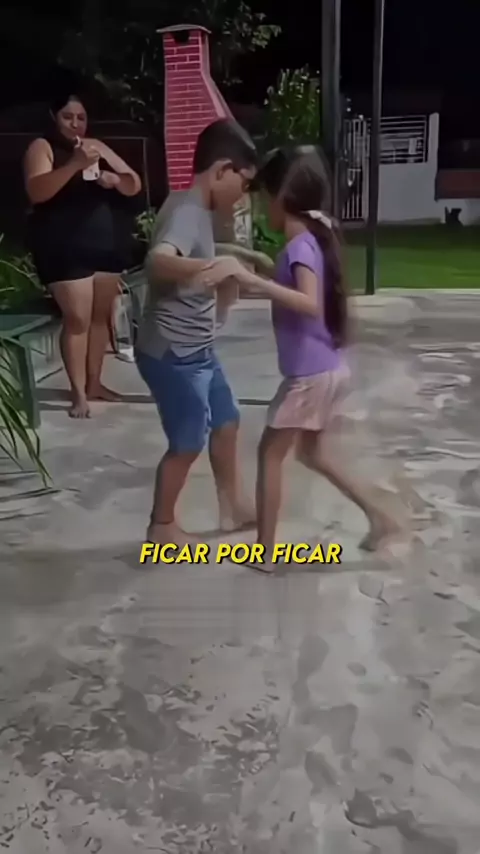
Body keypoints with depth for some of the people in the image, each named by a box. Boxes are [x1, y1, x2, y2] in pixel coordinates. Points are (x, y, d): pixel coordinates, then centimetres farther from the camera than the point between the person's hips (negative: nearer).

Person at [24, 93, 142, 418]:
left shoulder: (97, 147, 12)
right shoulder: (42, 147, -3)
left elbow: (134, 184, 11)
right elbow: (37, 191, -19)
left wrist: (115, 179, -11)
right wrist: (75, 165, -30)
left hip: (108, 244, 6)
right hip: (66, 250, -6)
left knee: (101, 315, 10)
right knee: (77, 318, -8)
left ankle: (95, 382, 21)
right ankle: (79, 392, -1)